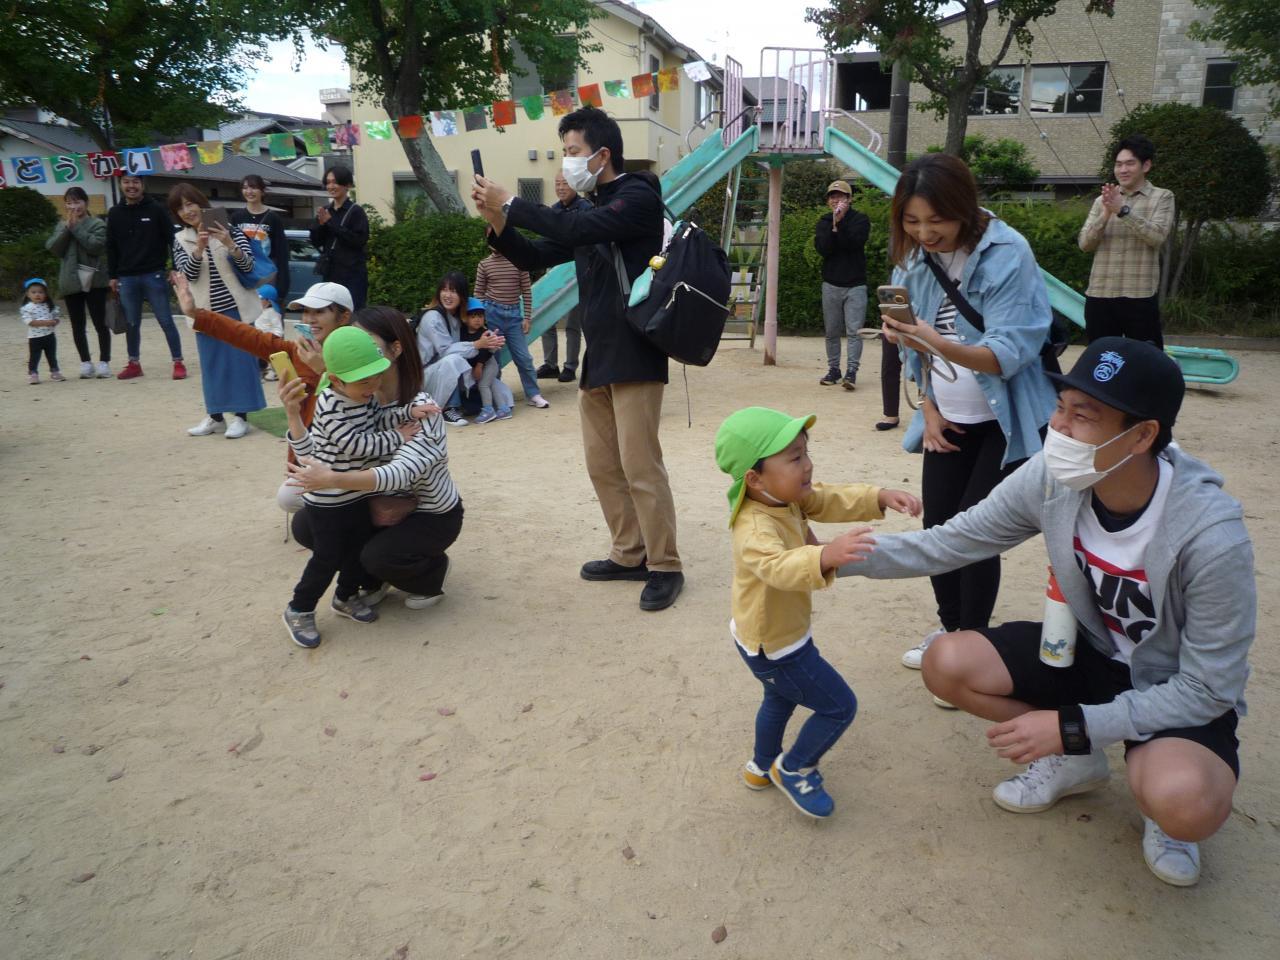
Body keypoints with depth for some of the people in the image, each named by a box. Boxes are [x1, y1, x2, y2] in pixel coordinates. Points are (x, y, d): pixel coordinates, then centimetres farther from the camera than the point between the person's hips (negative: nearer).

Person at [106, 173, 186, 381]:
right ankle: (134, 364, 20)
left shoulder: (156, 209, -1)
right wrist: (112, 276, 10)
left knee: (166, 321, -2)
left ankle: (178, 363, 4)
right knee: (131, 324, 9)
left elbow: (171, 239, -2)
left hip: (154, 275, -3)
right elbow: (111, 247, 13)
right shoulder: (114, 213, 9)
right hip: (126, 278, 3)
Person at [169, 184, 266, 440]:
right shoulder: (181, 240, 5)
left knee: (240, 359, -1)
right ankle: (214, 415, 17)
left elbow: (248, 266, -9)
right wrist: (199, 249, -21)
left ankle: (240, 416, 5)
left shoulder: (228, 228, -2)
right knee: (211, 362, 8)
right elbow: (188, 274, -6)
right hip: (206, 309, 3)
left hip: (235, 305, -3)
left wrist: (230, 245, -26)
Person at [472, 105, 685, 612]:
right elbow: (536, 257, 18)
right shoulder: (593, 210, 18)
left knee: (639, 465, -8)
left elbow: (574, 232, -23)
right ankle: (629, 555, 21)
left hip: (634, 355, -9)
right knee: (602, 464, 10)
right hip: (598, 356, 9)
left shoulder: (638, 197, -8)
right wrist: (498, 222, 1)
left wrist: (510, 203, -12)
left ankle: (665, 567, 3)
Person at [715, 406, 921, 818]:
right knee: (839, 706, 4)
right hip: (774, 645, -10)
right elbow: (778, 566, -55)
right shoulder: (755, 529, -37)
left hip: (768, 634, 10)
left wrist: (880, 497, -18)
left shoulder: (789, 498, -8)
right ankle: (793, 769, 24)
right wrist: (824, 557, -72)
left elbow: (834, 499, -4)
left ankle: (761, 767, 54)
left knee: (781, 699, 32)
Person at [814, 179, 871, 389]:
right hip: (831, 284, 3)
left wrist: (840, 222, -18)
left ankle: (851, 371, -12)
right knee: (832, 331, 7)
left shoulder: (860, 219, 2)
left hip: (855, 285, -3)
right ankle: (833, 369, 16)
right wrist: (834, 225, -16)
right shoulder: (823, 222, 9)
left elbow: (854, 242, -15)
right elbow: (822, 249, -6)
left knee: (853, 331, -10)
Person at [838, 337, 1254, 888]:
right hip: (1092, 652, 5)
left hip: (1184, 692, -5)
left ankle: (1162, 802, 5)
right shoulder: (1052, 479, -21)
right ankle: (1075, 763, 10)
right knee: (947, 663, -15)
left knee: (1185, 805, -35)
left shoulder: (1211, 535, -33)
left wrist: (1073, 726, -27)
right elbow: (947, 543, -13)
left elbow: (1208, 687, -23)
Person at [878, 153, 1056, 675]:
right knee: (937, 528, 6)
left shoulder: (1007, 254, -19)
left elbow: (1008, 354, -25)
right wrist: (928, 410, 2)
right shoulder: (915, 255, -2)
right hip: (948, 420, 5)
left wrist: (940, 345, -41)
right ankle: (950, 629, 26)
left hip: (1005, 422, -5)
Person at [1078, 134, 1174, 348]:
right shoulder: (1102, 200, 13)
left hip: (1140, 296, -3)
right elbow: (1085, 244, 3)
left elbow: (1157, 236, -12)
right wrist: (1105, 215, -13)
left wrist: (1123, 210, -18)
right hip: (1099, 295, 3)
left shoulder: (1162, 197, 5)